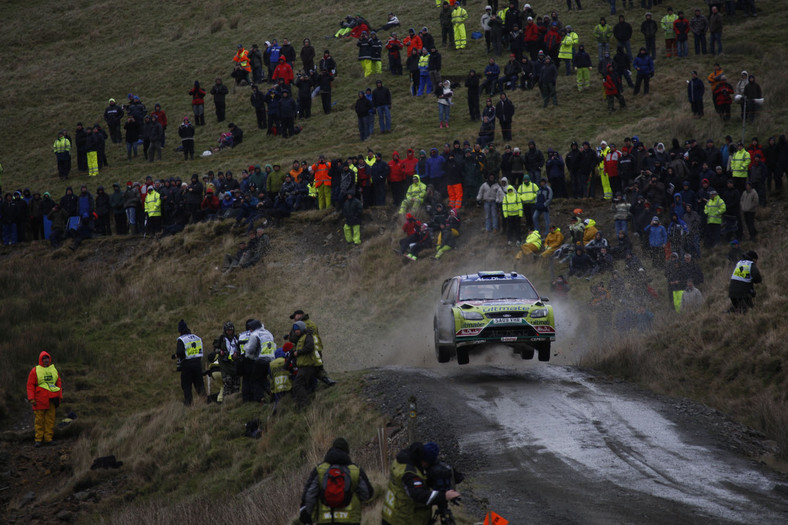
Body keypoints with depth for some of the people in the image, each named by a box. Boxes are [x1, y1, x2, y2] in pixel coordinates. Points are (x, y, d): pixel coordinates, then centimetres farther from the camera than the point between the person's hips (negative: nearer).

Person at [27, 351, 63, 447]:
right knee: (39, 420, -3)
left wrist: (60, 396, 11)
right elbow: (30, 385, -1)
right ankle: (39, 439, 0)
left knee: (50, 419, 3)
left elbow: (59, 383, 18)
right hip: (40, 399, -3)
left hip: (51, 399, 3)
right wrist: (31, 398, -9)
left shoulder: (54, 370, 13)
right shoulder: (35, 370, 1)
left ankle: (48, 438, 7)